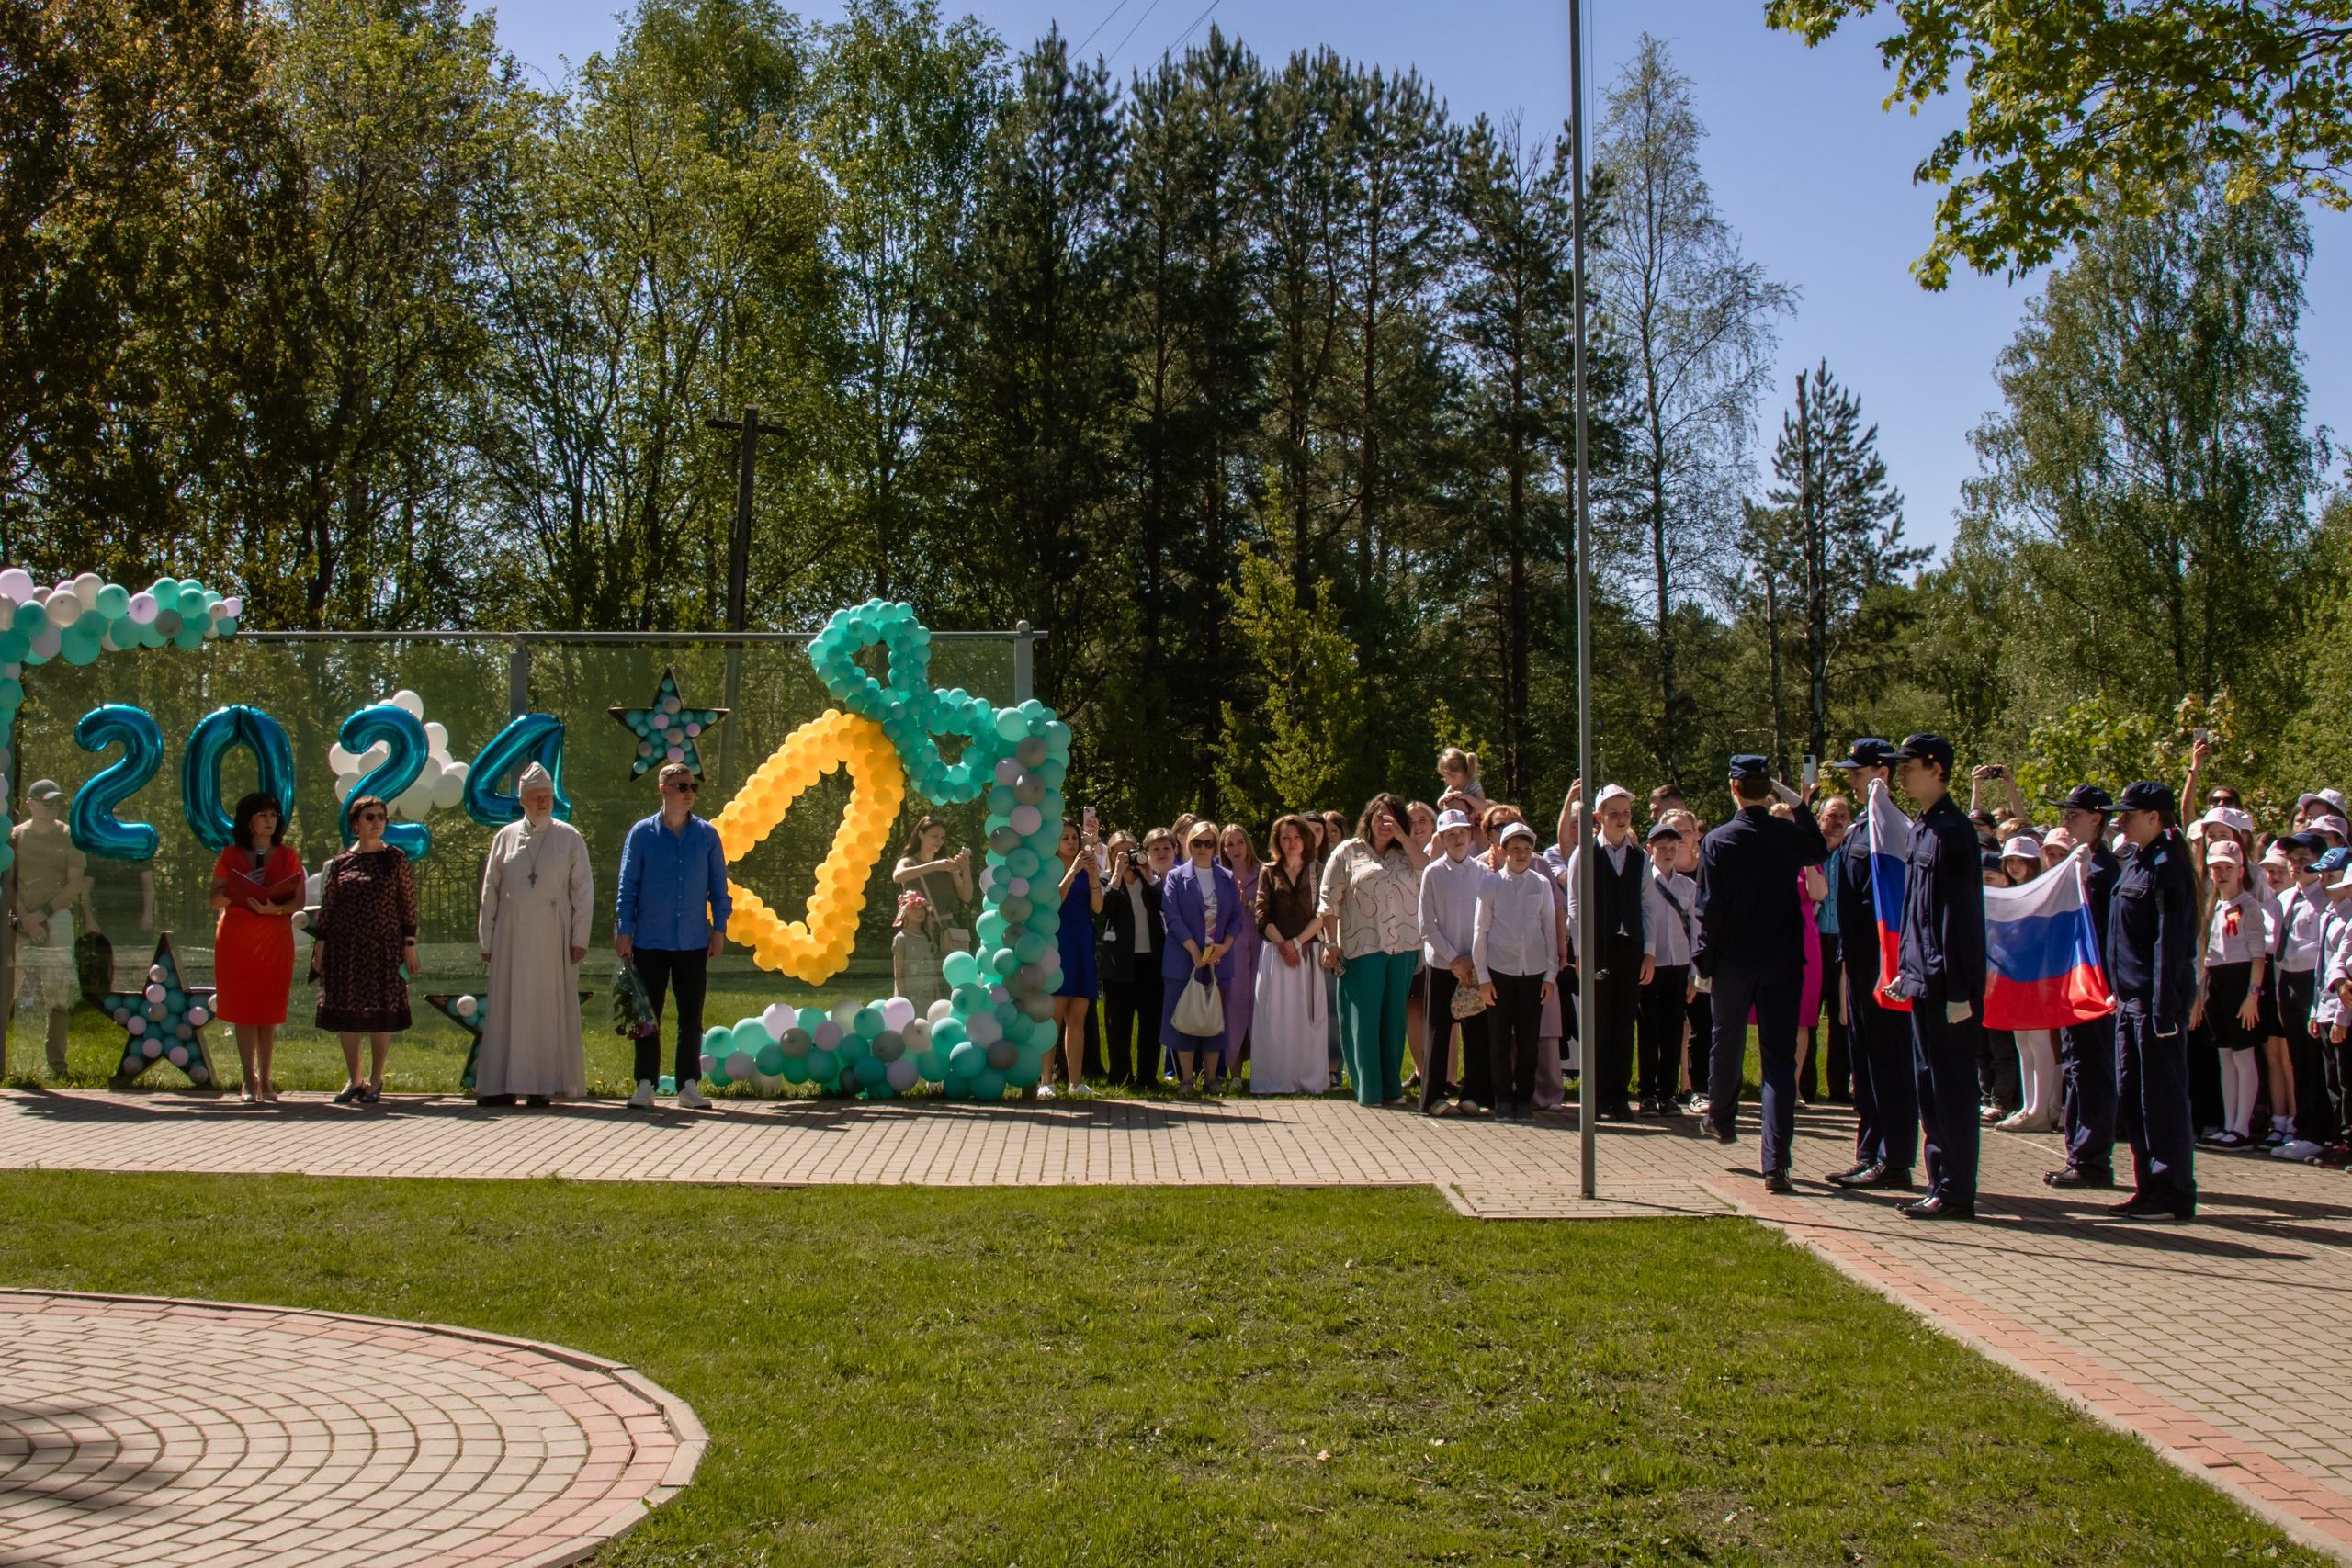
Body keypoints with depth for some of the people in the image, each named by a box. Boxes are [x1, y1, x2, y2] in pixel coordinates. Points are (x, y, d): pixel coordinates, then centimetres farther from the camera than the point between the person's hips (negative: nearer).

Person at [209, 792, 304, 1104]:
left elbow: (299, 901, 0)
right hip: (236, 938, 0)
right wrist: (242, 885, -12)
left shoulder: (287, 857, 7)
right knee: (243, 1009, -2)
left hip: (275, 938, 0)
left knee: (269, 1011, 0)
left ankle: (265, 1080, 6)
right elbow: (215, 900, 5)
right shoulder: (230, 856, 7)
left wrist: (276, 909, -19)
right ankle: (249, 1081, 3)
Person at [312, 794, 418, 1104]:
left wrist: (409, 944, -3)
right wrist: (320, 943, 4)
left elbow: (408, 905, 1)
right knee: (347, 1012, 5)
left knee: (381, 1014, 1)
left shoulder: (396, 860, 1)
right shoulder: (340, 863, 6)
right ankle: (353, 1080, 16)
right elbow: (326, 906, 9)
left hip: (383, 946, -2)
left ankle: (375, 1080, 12)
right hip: (345, 946, 2)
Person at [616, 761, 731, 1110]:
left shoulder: (707, 835, 5)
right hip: (649, 943, -1)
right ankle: (645, 1085, 11)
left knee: (691, 1018, 5)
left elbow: (718, 886, 10)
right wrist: (623, 931, -1)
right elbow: (627, 886, 3)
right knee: (647, 1016, 4)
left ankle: (688, 1085, 12)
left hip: (693, 943, 1)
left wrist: (719, 928, 3)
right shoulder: (642, 834, 1)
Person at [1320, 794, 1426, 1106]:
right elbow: (1330, 901, 1)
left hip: (1403, 948, 3)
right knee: (1364, 1019, -2)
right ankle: (1368, 1090, 4)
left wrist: (1402, 838, -6)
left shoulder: (1404, 854, 15)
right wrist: (1331, 943, -6)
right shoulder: (1348, 852, 6)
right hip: (1362, 948, -3)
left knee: (1393, 1019, 8)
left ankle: (1391, 1087, 15)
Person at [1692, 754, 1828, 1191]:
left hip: (1733, 962, 0)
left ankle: (1722, 1118, 45)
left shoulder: (1717, 842, -9)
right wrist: (1798, 803, 17)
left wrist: (1703, 959, 2)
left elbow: (1708, 909, -8)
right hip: (1782, 962, 0)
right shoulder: (1790, 835, -4)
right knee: (1780, 1057, -2)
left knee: (1726, 1043, 22)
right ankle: (1776, 1163, -11)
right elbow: (1820, 852, 21)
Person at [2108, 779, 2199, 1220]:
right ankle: (2149, 1189, 20)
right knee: (2131, 1096, 12)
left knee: (2161, 1097, -3)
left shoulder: (2166, 867, -14)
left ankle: (2174, 1196, 4)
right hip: (2131, 998, 9)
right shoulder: (2135, 862, 14)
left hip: (2156, 1000, -9)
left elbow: (2170, 942, -18)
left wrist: (2165, 1010, -21)